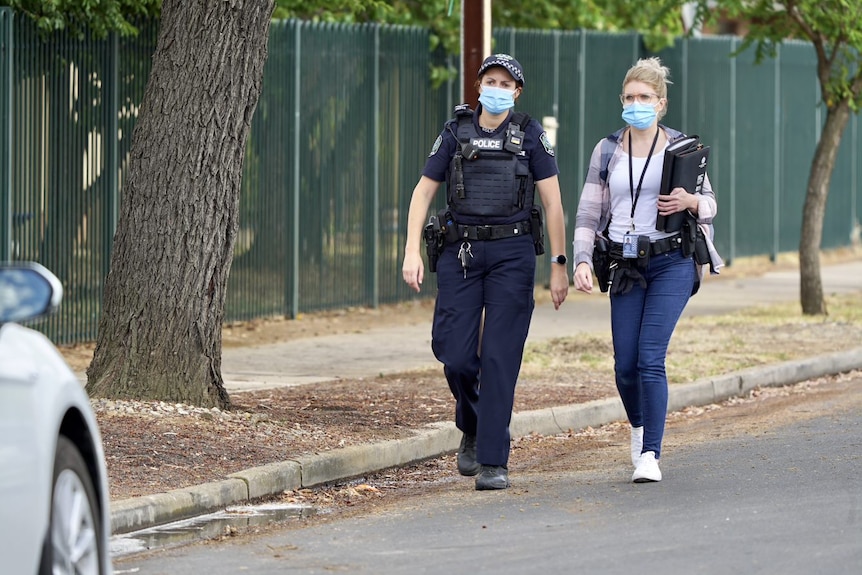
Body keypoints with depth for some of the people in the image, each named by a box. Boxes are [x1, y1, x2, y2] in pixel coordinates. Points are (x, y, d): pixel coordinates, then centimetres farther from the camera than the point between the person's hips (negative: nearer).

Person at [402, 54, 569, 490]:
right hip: (459, 252, 2)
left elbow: (553, 202, 2)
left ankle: (494, 462, -3)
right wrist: (412, 251, -2)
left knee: (500, 358, -6)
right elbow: (423, 193, 9)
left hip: (512, 253, -2)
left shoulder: (530, 135, 3)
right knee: (455, 354, -5)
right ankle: (471, 427, 25)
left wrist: (559, 265, -2)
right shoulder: (455, 133, 8)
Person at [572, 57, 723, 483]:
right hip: (626, 267, 3)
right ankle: (640, 427, 34)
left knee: (650, 359, -15)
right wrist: (582, 260, -7)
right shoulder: (607, 151, 7)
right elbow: (588, 213, 7)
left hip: (672, 263, -3)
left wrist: (690, 202, -13)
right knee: (625, 366, 2)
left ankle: (650, 456, -12)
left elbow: (710, 205, 10)